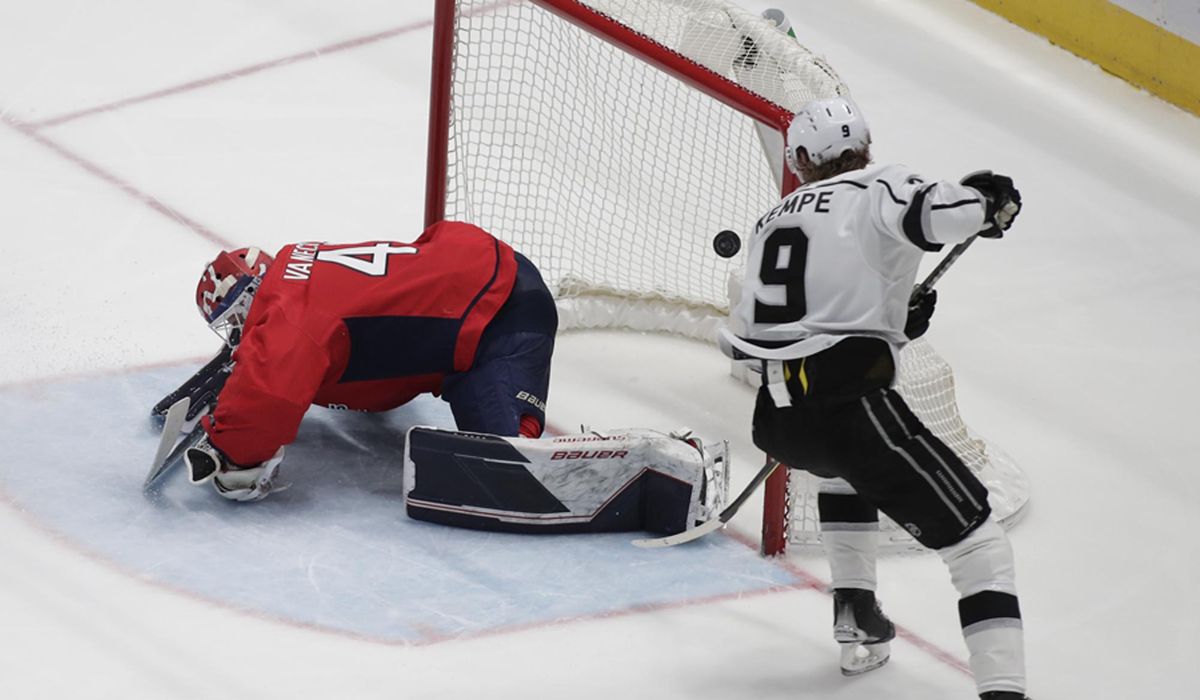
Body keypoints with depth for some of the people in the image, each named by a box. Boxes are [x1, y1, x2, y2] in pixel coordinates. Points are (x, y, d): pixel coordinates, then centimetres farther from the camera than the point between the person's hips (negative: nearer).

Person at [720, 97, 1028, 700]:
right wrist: (989, 199, 4)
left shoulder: (772, 222, 23)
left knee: (846, 470, 41)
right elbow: (935, 212, -21)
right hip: (848, 404, -7)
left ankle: (857, 625, 37)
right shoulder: (875, 195, 2)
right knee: (972, 535, -1)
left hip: (774, 419, 7)